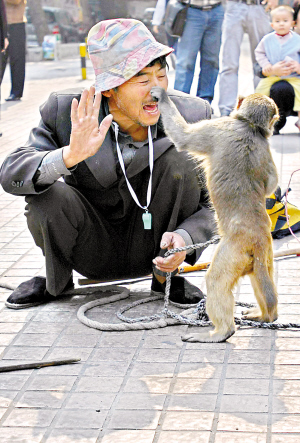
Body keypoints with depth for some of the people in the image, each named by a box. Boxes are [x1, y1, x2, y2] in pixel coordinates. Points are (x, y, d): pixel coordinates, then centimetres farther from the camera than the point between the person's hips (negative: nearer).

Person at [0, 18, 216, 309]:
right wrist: (70, 156, -44)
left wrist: (185, 238, -32)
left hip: (151, 250, 0)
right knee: (45, 196, -29)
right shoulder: (65, 112, -19)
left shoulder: (192, 115, -17)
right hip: (91, 250, 0)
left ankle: (166, 277, -2)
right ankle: (56, 280, 5)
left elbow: (212, 203, -10)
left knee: (179, 159, -24)